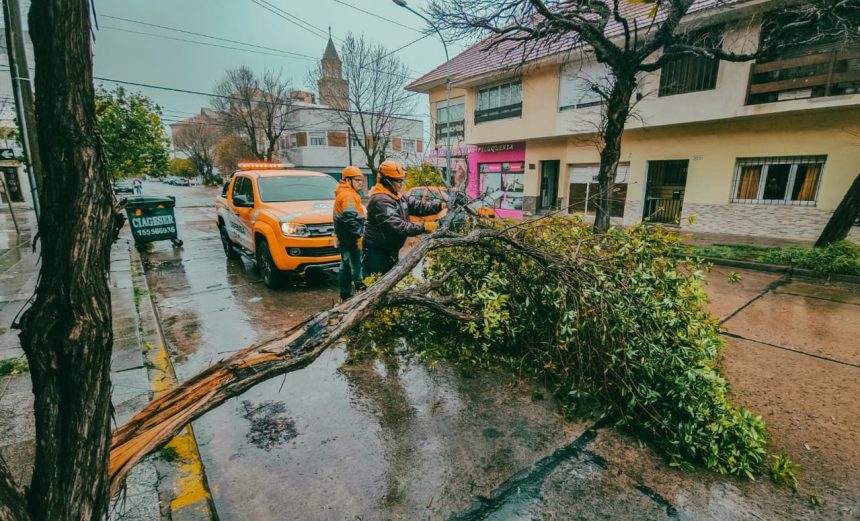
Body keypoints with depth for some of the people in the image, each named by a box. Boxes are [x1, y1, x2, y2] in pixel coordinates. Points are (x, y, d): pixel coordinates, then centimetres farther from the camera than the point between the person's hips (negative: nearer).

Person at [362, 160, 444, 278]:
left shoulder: (399, 197, 8)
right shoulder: (380, 200, -23)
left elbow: (419, 206, 3)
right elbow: (397, 226, -31)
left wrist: (440, 205, -11)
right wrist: (423, 227, -32)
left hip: (392, 251, 10)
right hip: (376, 253, -9)